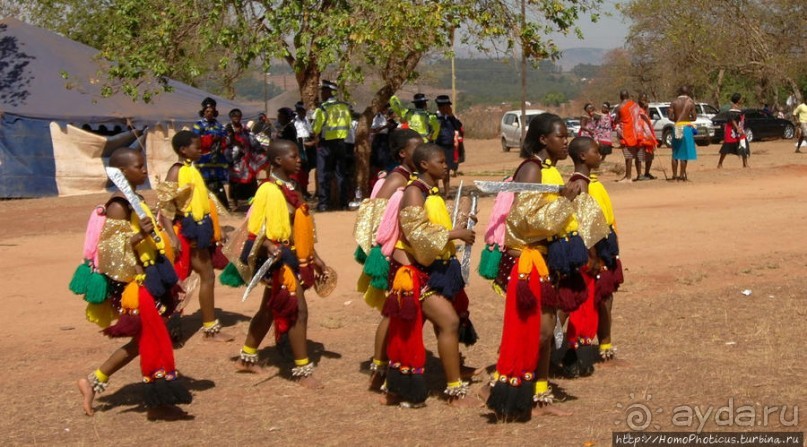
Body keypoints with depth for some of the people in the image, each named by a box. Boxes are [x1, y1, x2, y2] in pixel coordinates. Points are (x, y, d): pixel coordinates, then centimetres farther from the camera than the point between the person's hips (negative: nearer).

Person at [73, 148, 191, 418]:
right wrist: (139, 235, -35)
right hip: (132, 283, -10)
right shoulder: (118, 206, -16)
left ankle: (94, 382, 21)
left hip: (148, 279, 10)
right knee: (153, 338, -3)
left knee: (142, 340, 14)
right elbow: (109, 249, -22)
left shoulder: (136, 201, 12)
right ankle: (160, 397, 5)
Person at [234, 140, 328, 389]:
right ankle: (303, 371, 0)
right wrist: (269, 246, -37)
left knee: (269, 309, 18)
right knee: (298, 312, -8)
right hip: (280, 260, -9)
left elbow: (301, 228, 17)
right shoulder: (269, 191, -17)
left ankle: (247, 358, 31)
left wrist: (314, 256, 18)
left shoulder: (291, 188, 11)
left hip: (295, 258, 9)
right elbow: (256, 228, -20)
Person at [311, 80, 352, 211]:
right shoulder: (345, 107, 2)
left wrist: (316, 136, 6)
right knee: (341, 173, 11)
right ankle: (344, 202, 12)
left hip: (326, 143, -5)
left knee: (324, 174, 3)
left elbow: (316, 130, -13)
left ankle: (323, 203, 1)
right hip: (341, 143, 5)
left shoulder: (322, 108, -15)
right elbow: (348, 126, 7)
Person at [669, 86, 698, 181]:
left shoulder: (674, 102, 1)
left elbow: (671, 117, -3)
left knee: (676, 153, 10)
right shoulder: (690, 102, -3)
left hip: (677, 127, 2)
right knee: (685, 152, 1)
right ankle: (682, 175, 0)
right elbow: (694, 117, -3)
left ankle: (675, 175, 10)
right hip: (686, 127, -2)